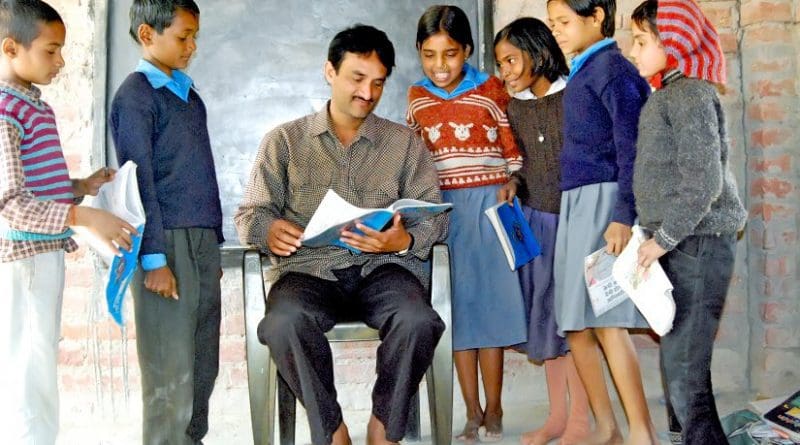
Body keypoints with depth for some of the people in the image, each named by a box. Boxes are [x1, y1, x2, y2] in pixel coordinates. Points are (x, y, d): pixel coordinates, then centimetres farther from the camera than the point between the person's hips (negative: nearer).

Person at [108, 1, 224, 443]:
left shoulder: (189, 94, 17)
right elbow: (139, 182, -11)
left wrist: (213, 246, 17)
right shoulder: (135, 95, -6)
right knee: (171, 369, -3)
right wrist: (154, 259, -16)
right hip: (167, 244, -7)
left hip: (202, 241, 7)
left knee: (203, 363, 11)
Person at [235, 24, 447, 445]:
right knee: (284, 324, -35)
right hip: (309, 265, 0)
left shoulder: (404, 143, 16)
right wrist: (268, 229, -15)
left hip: (382, 265, 1)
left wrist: (405, 240, -15)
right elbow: (249, 213, 11)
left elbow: (434, 213, 9)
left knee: (417, 320, -33)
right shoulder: (284, 141, 14)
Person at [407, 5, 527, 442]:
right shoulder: (416, 97, 7)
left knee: (489, 300, 0)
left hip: (487, 205, -3)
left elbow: (513, 151, 2)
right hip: (440, 209, 3)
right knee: (456, 306, 5)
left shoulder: (490, 89, -2)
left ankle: (493, 409, 12)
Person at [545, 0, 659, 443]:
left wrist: (622, 215, -20)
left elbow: (631, 146, -13)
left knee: (604, 320, -11)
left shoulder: (611, 66, -6)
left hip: (602, 199, -9)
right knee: (575, 322, 7)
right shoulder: (581, 73, 19)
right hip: (575, 203, 9)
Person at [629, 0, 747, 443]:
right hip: (680, 245, 9)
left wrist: (663, 238, -16)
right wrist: (658, 237, 16)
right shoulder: (667, 94, 16)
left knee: (683, 369, -10)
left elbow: (703, 182, -20)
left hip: (696, 244, -9)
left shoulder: (690, 93, -13)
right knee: (680, 363, 14)